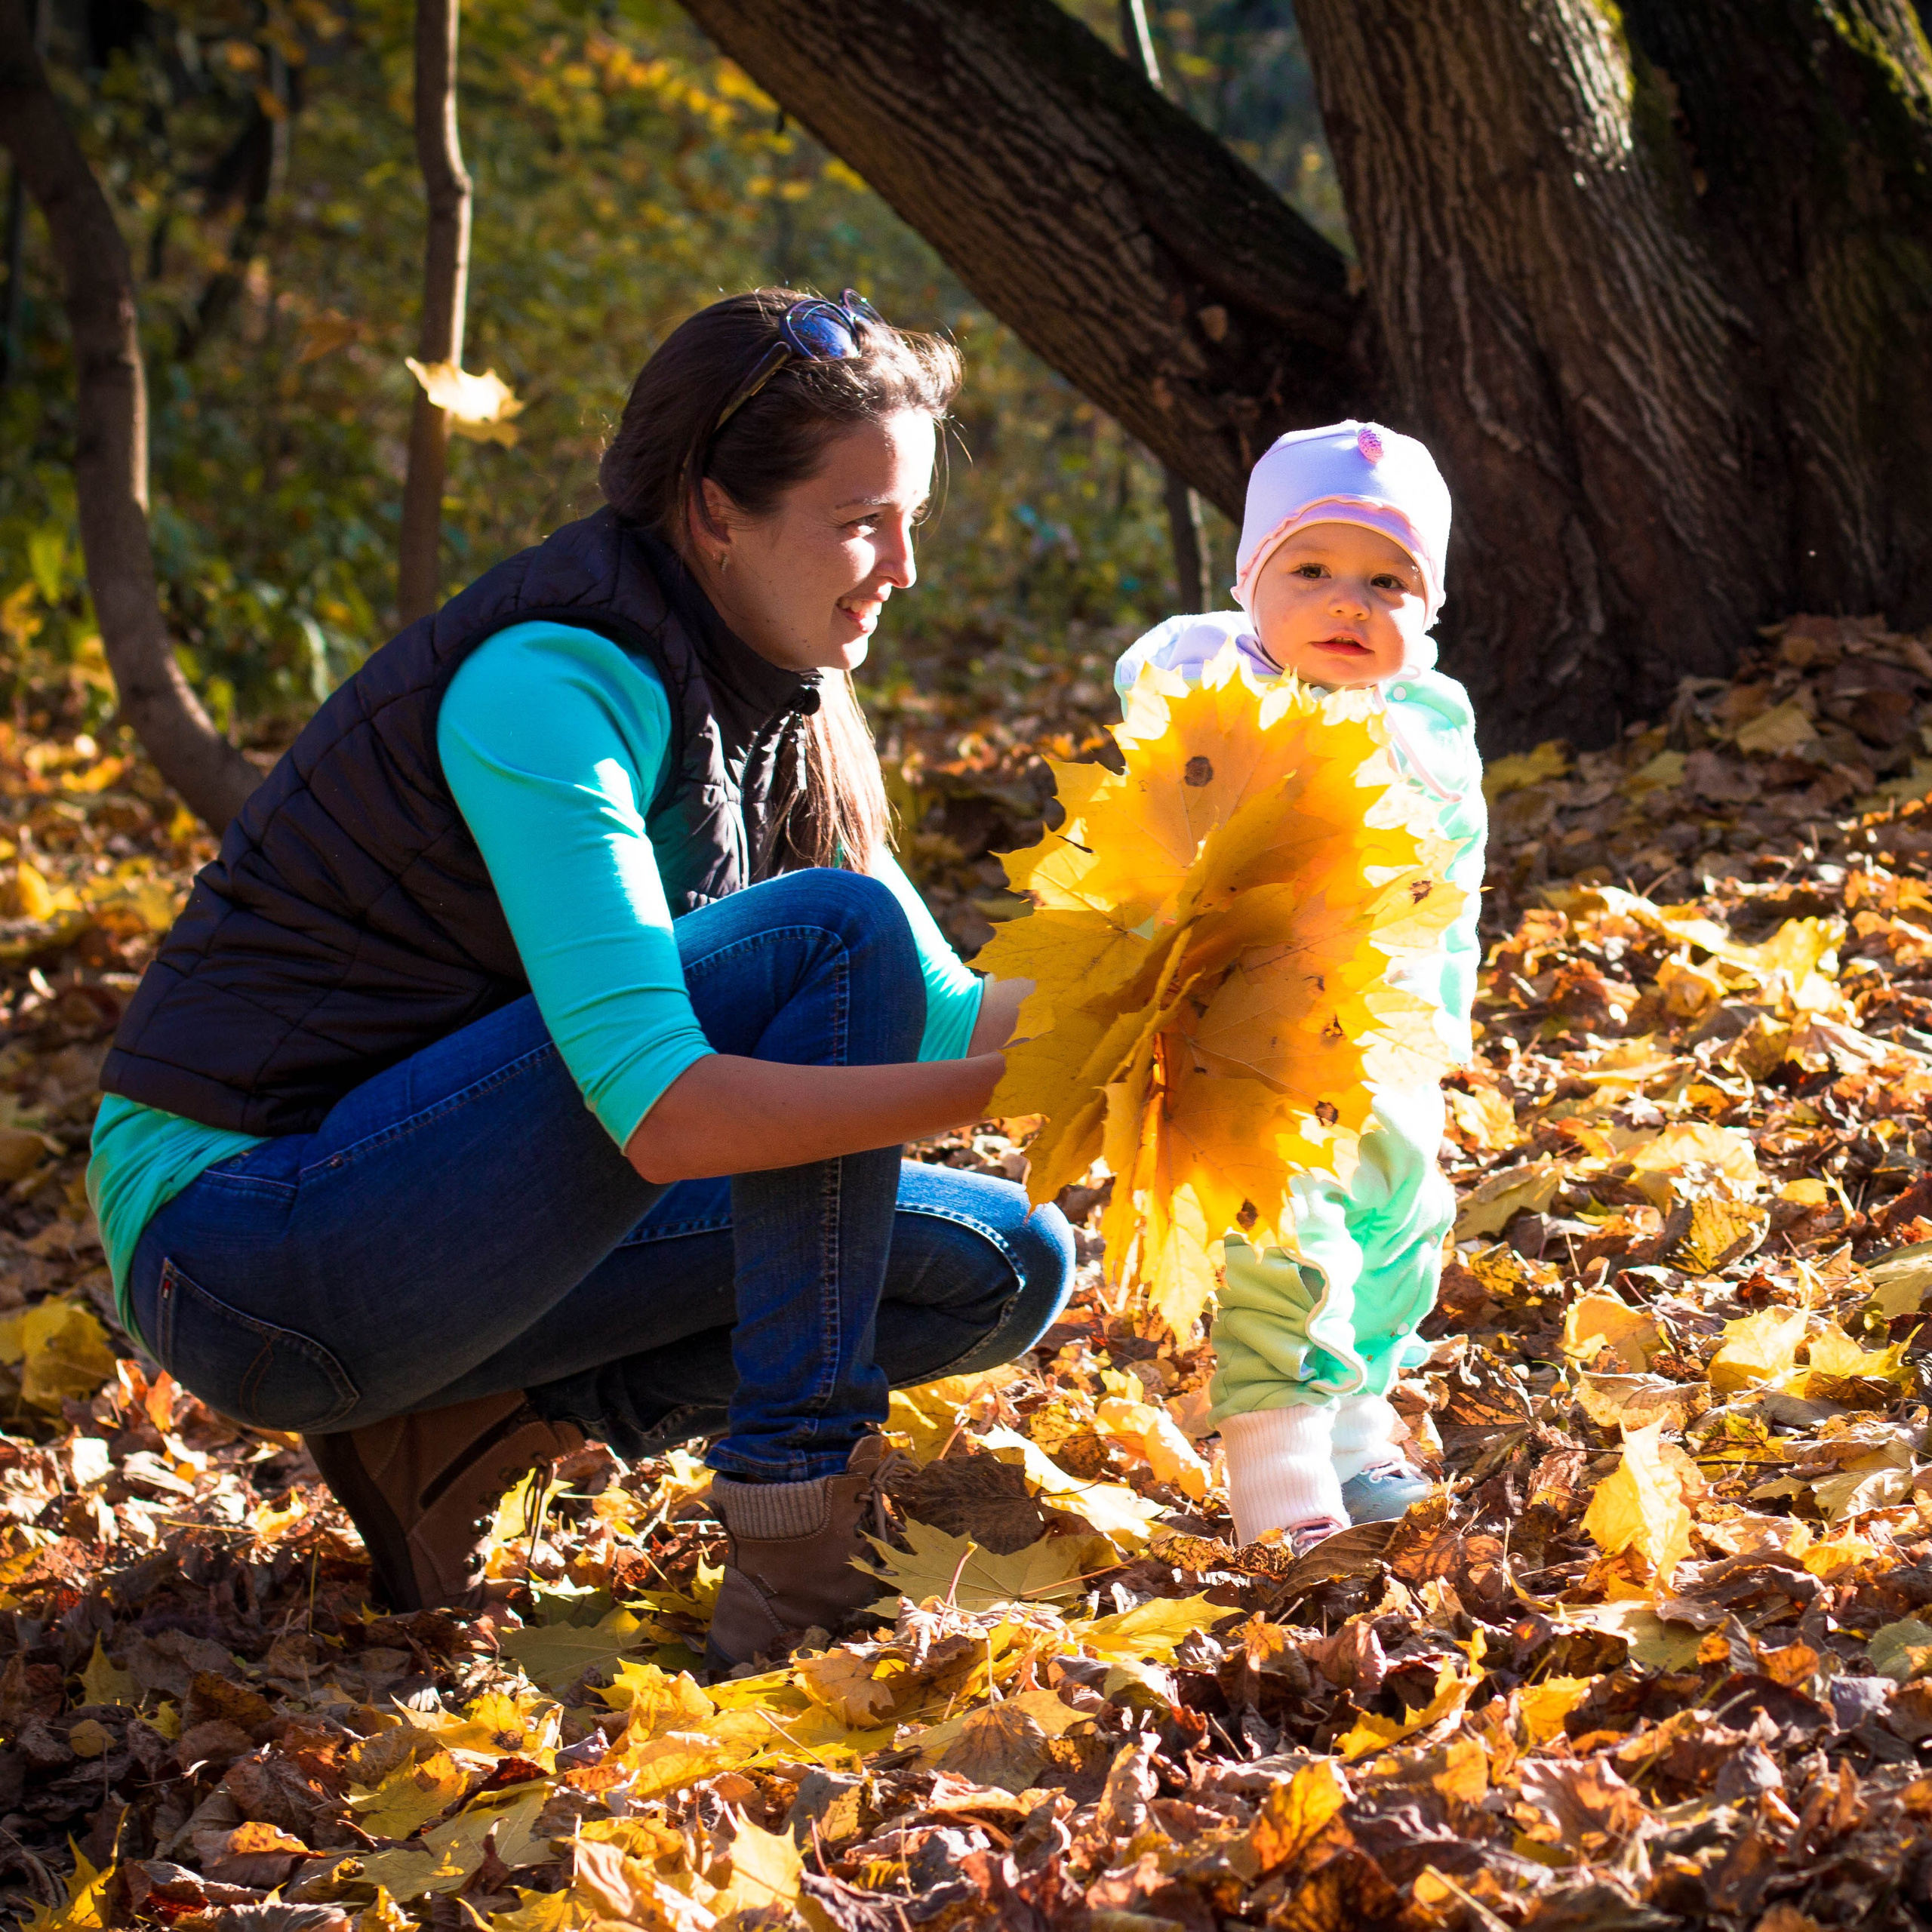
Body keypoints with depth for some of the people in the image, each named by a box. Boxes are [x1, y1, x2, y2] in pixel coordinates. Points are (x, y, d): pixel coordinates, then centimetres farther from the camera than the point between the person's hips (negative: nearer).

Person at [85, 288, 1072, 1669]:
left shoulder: (772, 701, 8)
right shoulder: (551, 683, -21)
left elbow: (936, 1012, 10)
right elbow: (661, 1113, -30)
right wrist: (1017, 1076, -34)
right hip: (243, 1232, -9)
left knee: (1007, 1268, 2)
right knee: (837, 928, -20)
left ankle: (466, 1436, 0)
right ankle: (798, 1534, -17)